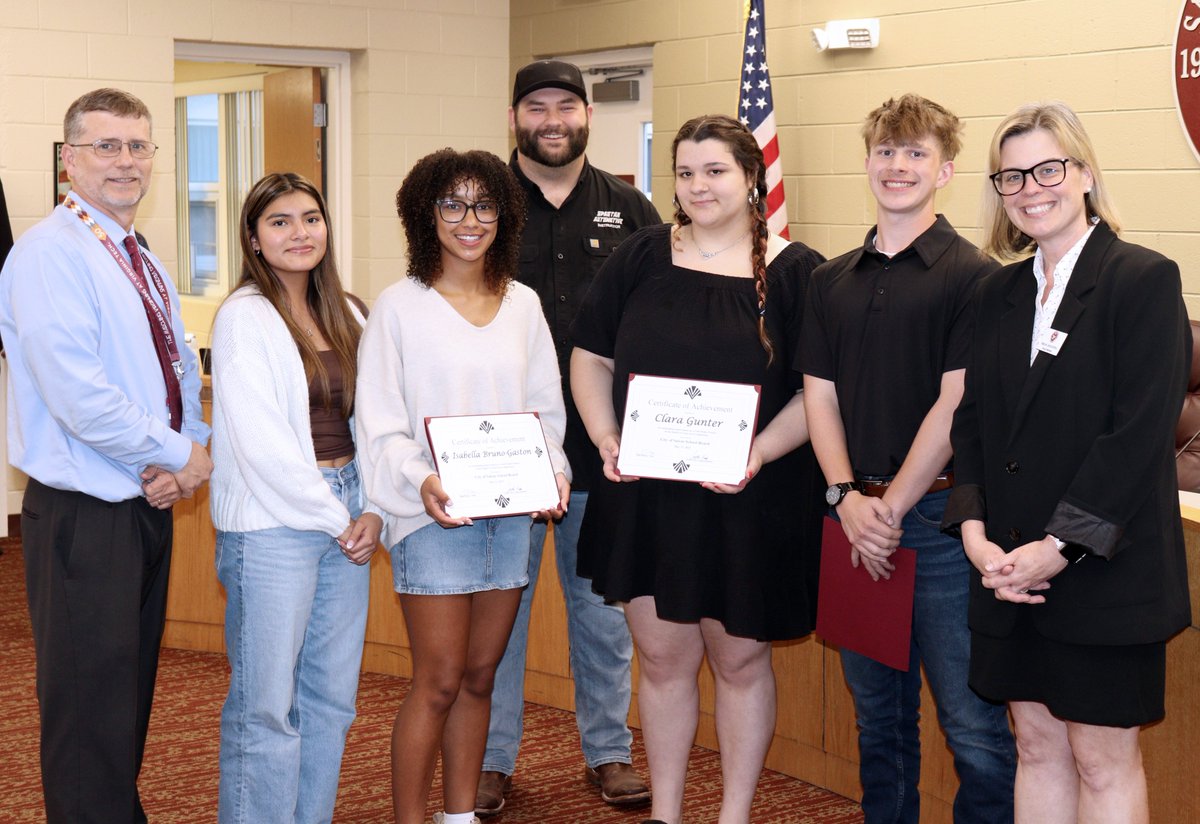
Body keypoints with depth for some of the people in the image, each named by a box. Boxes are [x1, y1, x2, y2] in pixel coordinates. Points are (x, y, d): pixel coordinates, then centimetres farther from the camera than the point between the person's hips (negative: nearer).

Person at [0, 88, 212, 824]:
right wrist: (181, 456, -12)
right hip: (83, 514, -9)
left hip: (150, 505, 9)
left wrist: (193, 456, -3)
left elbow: (180, 376, 17)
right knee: (90, 709, -2)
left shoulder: (145, 265, 14)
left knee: (133, 696, 17)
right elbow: (80, 398, -23)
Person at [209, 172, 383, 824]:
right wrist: (334, 516, -10)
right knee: (266, 704, -2)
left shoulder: (344, 316, 13)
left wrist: (372, 511, -1)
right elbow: (258, 440, -13)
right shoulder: (244, 316, -6)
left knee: (331, 697, 10)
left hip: (346, 519, 7)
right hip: (273, 521, -6)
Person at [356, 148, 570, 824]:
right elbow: (380, 423, -5)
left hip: (513, 513, 4)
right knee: (440, 681, -4)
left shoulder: (523, 304, 10)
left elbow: (545, 408, 14)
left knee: (479, 675, 12)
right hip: (434, 515, -4)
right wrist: (421, 481, -21)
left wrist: (553, 470, -4)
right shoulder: (400, 306, -3)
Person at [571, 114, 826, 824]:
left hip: (749, 503, -2)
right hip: (645, 495, 2)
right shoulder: (641, 259, 5)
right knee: (663, 658, 10)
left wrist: (761, 451, -20)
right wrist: (606, 437, -7)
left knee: (740, 659, 9)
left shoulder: (795, 272, -3)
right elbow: (591, 358, 9)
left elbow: (818, 390, -5)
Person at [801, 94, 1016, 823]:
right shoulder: (832, 281, 12)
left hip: (940, 514, -5)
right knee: (878, 714, 16)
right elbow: (820, 395, 8)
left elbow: (955, 406, -10)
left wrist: (891, 507, -11)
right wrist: (847, 497, -7)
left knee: (971, 721, -3)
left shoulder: (973, 276, -5)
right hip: (856, 515, 6)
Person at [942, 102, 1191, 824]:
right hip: (1010, 572, 6)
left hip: (1105, 572, -6)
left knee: (1103, 761, 3)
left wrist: (1058, 548, -18)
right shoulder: (1001, 293, 12)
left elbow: (1140, 434, -16)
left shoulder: (1144, 280, -8)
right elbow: (972, 420, 9)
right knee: (1038, 746, 14)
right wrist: (976, 534, -6)